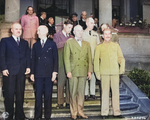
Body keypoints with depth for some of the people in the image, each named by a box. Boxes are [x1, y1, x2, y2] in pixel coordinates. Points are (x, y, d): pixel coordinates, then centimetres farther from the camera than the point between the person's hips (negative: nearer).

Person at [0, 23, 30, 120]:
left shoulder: (25, 43, 19)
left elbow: (28, 56, 12)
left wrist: (28, 67, -3)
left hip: (22, 72, 3)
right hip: (9, 71, -3)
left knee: (20, 94, 6)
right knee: (9, 94, -1)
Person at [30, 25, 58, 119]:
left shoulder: (52, 44, 8)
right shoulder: (35, 45, 15)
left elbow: (55, 59, 3)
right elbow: (33, 59, 13)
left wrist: (55, 71, -6)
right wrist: (32, 73, 6)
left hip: (49, 74, -2)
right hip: (38, 74, 2)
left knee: (48, 95, 2)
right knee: (38, 95, 2)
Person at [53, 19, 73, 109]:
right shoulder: (57, 35, 7)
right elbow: (56, 45, -10)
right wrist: (67, 41, -13)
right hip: (61, 63, -4)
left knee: (69, 83, 2)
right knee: (61, 83, -3)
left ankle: (68, 101, 10)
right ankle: (60, 102, 4)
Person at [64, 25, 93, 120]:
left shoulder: (87, 44, 16)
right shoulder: (69, 43, 6)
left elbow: (90, 59, 14)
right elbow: (66, 58, -1)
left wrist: (90, 71, 5)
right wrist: (68, 71, -9)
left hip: (83, 72, 3)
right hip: (73, 71, -3)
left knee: (81, 92, 7)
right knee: (73, 93, 0)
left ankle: (80, 111, 17)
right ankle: (74, 112, 10)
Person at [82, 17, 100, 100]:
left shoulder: (96, 34, 13)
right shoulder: (82, 34, 2)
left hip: (94, 58, 3)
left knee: (93, 75, 4)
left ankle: (92, 93, 13)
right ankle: (85, 94, 7)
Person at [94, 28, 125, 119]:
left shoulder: (116, 45, 13)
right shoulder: (99, 47, 9)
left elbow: (121, 58, 13)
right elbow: (96, 60, 8)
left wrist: (122, 68, 0)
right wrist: (97, 72, 1)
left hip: (115, 72, 2)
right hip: (104, 72, -1)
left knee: (116, 91, 3)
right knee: (105, 92, 0)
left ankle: (117, 112, 11)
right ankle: (104, 112, 8)